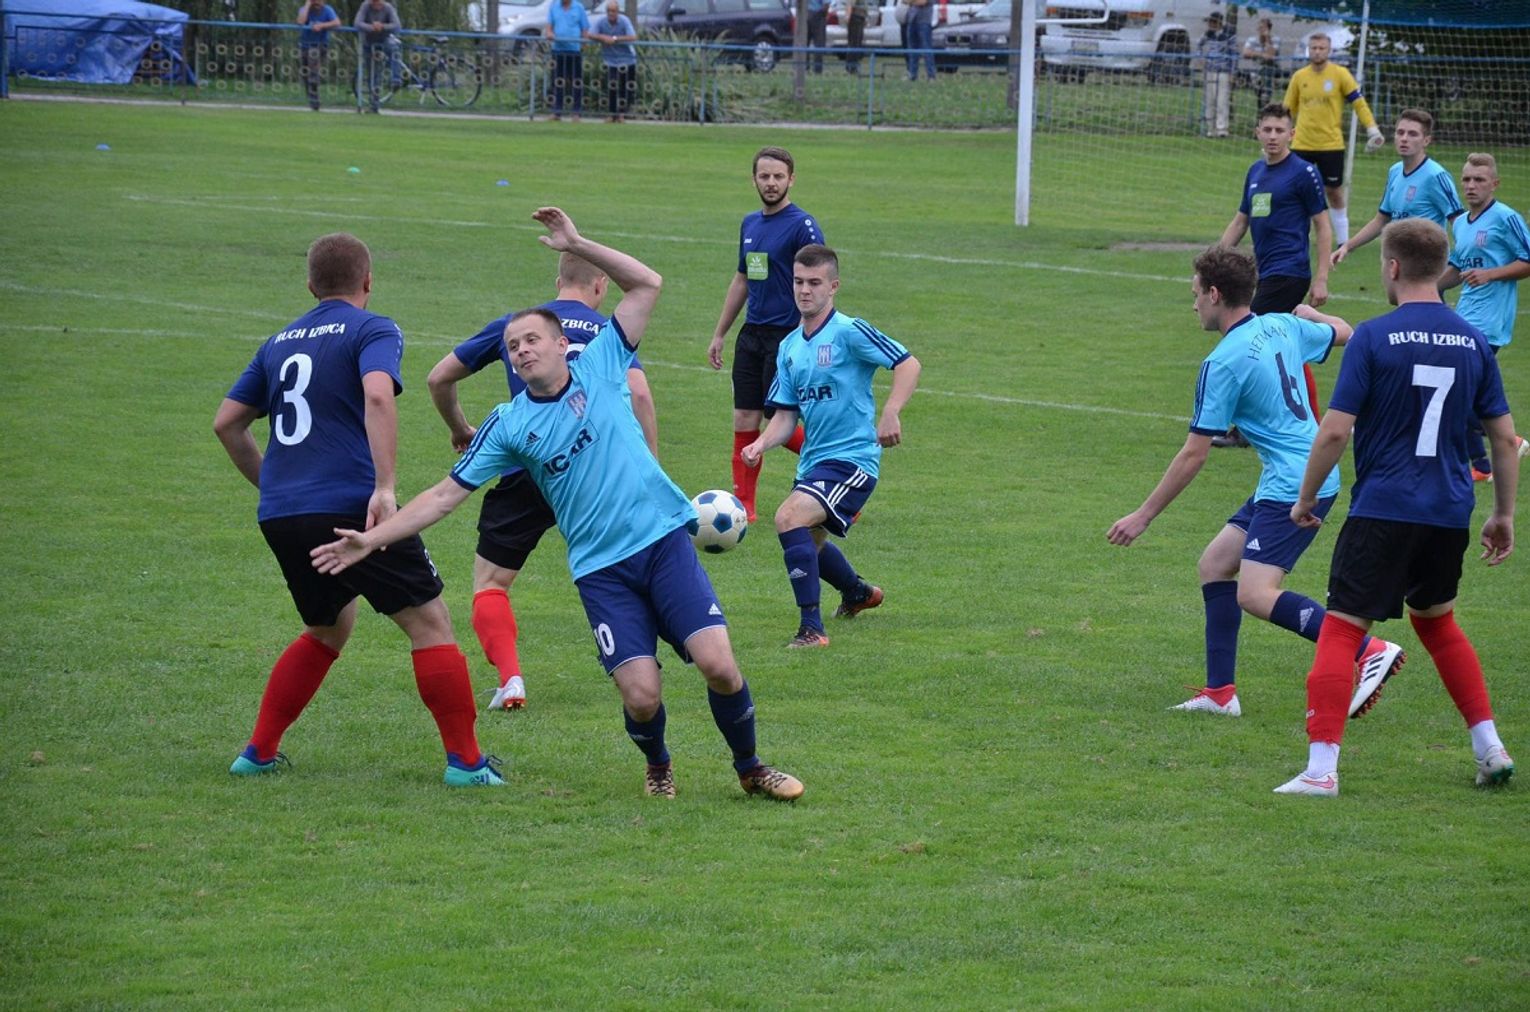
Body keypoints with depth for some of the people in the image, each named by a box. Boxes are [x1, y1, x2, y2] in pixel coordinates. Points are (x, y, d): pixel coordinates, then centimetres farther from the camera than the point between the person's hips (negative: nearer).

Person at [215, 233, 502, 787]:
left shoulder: (280, 342, 20)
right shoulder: (371, 330, 0)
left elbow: (227, 423, 21)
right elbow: (377, 396, -19)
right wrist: (384, 487, -24)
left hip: (280, 515, 7)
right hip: (350, 507, -7)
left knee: (329, 629, 25)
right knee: (429, 622, 2)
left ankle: (259, 752, 21)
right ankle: (465, 760, -1)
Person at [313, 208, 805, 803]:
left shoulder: (599, 367, 4)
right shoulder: (508, 425, 4)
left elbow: (647, 285, 5)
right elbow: (446, 495, 5)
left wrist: (576, 245, -3)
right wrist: (372, 539, -2)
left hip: (663, 538, 0)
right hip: (601, 569, 0)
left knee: (719, 667, -14)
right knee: (641, 696, -13)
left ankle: (750, 769, 12)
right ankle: (658, 768, 21)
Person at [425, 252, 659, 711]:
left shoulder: (511, 325, 13)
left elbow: (439, 378, 15)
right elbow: (639, 394, -9)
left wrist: (460, 430, 32)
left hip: (525, 474, -1)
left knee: (489, 583, 7)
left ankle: (510, 677, -14)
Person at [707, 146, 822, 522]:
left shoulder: (803, 226, -10)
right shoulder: (750, 224, 13)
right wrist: (719, 334, 21)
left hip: (786, 337, -7)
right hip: (751, 334, 7)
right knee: (744, 421, 3)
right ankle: (743, 506, 8)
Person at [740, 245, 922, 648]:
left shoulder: (849, 332, -11)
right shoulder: (789, 347, 11)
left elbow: (908, 364, -17)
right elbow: (787, 413, 12)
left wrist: (890, 414, -30)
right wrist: (762, 444, -7)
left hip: (852, 458, -9)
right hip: (813, 461, 9)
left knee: (790, 517, -29)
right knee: (806, 542, 26)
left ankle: (812, 628, -26)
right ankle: (858, 593, 57)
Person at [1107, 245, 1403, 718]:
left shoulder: (1223, 363, -15)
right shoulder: (1283, 326, 8)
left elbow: (1194, 455, -13)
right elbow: (1344, 333, 28)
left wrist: (1143, 516, -5)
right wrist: (1311, 314, 50)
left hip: (1293, 488, -10)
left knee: (1256, 594, -17)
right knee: (1214, 564, 13)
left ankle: (1370, 651, -20)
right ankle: (1220, 692, 13)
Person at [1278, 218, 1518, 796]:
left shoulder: (1374, 338, -10)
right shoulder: (1473, 342, 6)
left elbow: (1335, 429, -13)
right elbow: (1504, 437, 10)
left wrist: (1306, 497, 0)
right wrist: (1504, 515, 19)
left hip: (1383, 510, -5)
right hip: (1450, 511, 6)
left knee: (1342, 628, -2)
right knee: (1435, 619, 25)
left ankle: (1321, 767, -11)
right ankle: (1490, 749, 23)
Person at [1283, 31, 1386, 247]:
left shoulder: (1340, 74, -3)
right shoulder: (1299, 76, 4)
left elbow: (1359, 103, -1)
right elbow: (1288, 110, 13)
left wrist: (1372, 130, -11)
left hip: (1331, 145, -2)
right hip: (1302, 145, 2)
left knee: (1334, 192, 7)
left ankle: (1342, 242, 17)